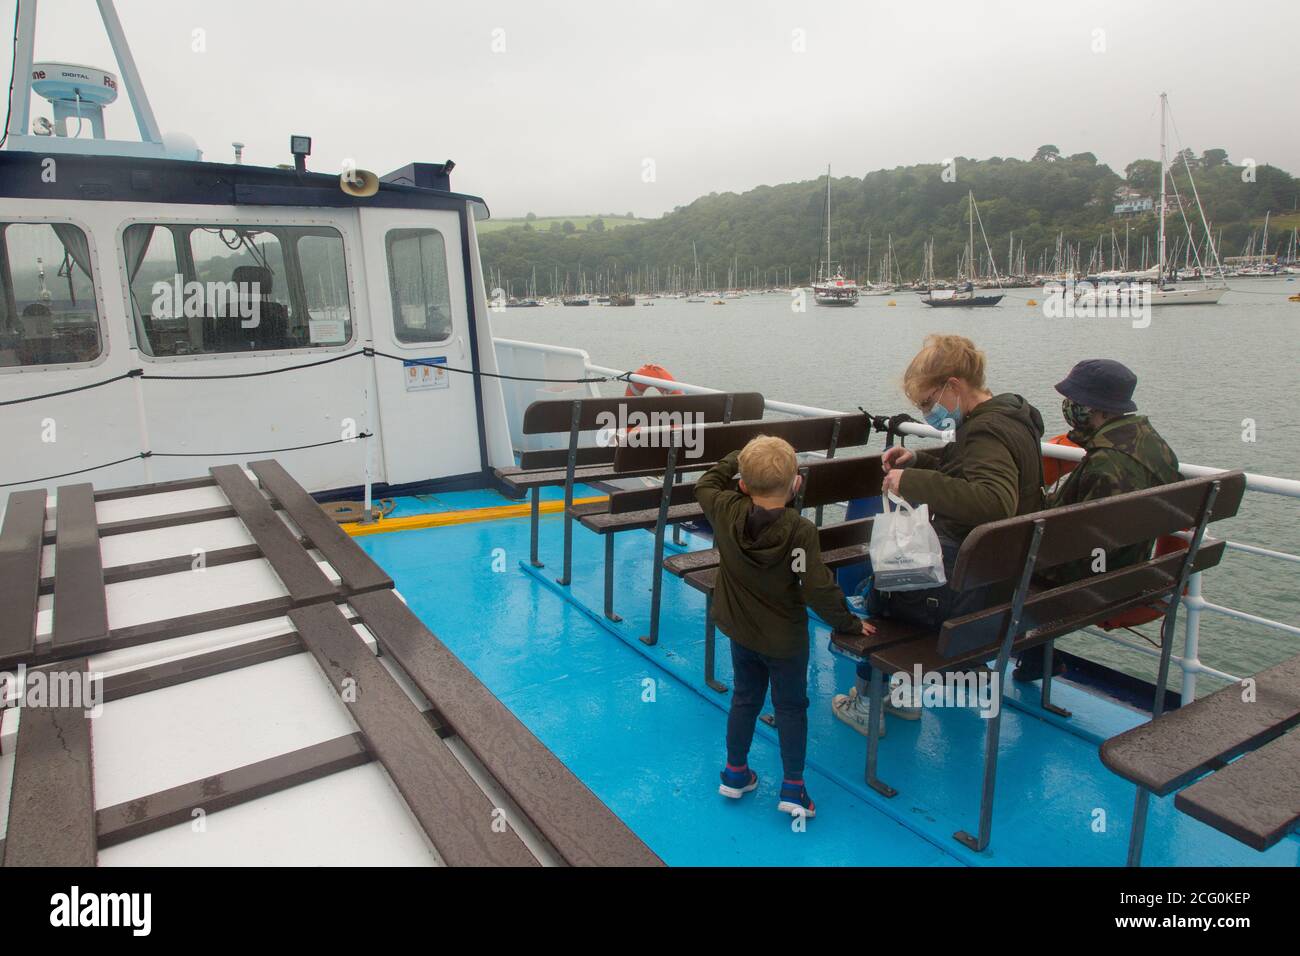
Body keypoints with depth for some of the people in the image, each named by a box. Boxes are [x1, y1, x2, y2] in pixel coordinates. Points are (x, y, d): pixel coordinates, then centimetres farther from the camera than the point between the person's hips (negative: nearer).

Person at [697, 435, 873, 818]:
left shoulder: (726, 511, -16)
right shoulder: (799, 530, -27)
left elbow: (704, 484, 7)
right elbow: (819, 589, -25)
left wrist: (736, 458, 17)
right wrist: (850, 623, -10)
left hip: (739, 629, 4)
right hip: (784, 637, -4)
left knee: (744, 697, 21)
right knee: (791, 707, 14)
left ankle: (735, 773, 34)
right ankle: (792, 787, 20)